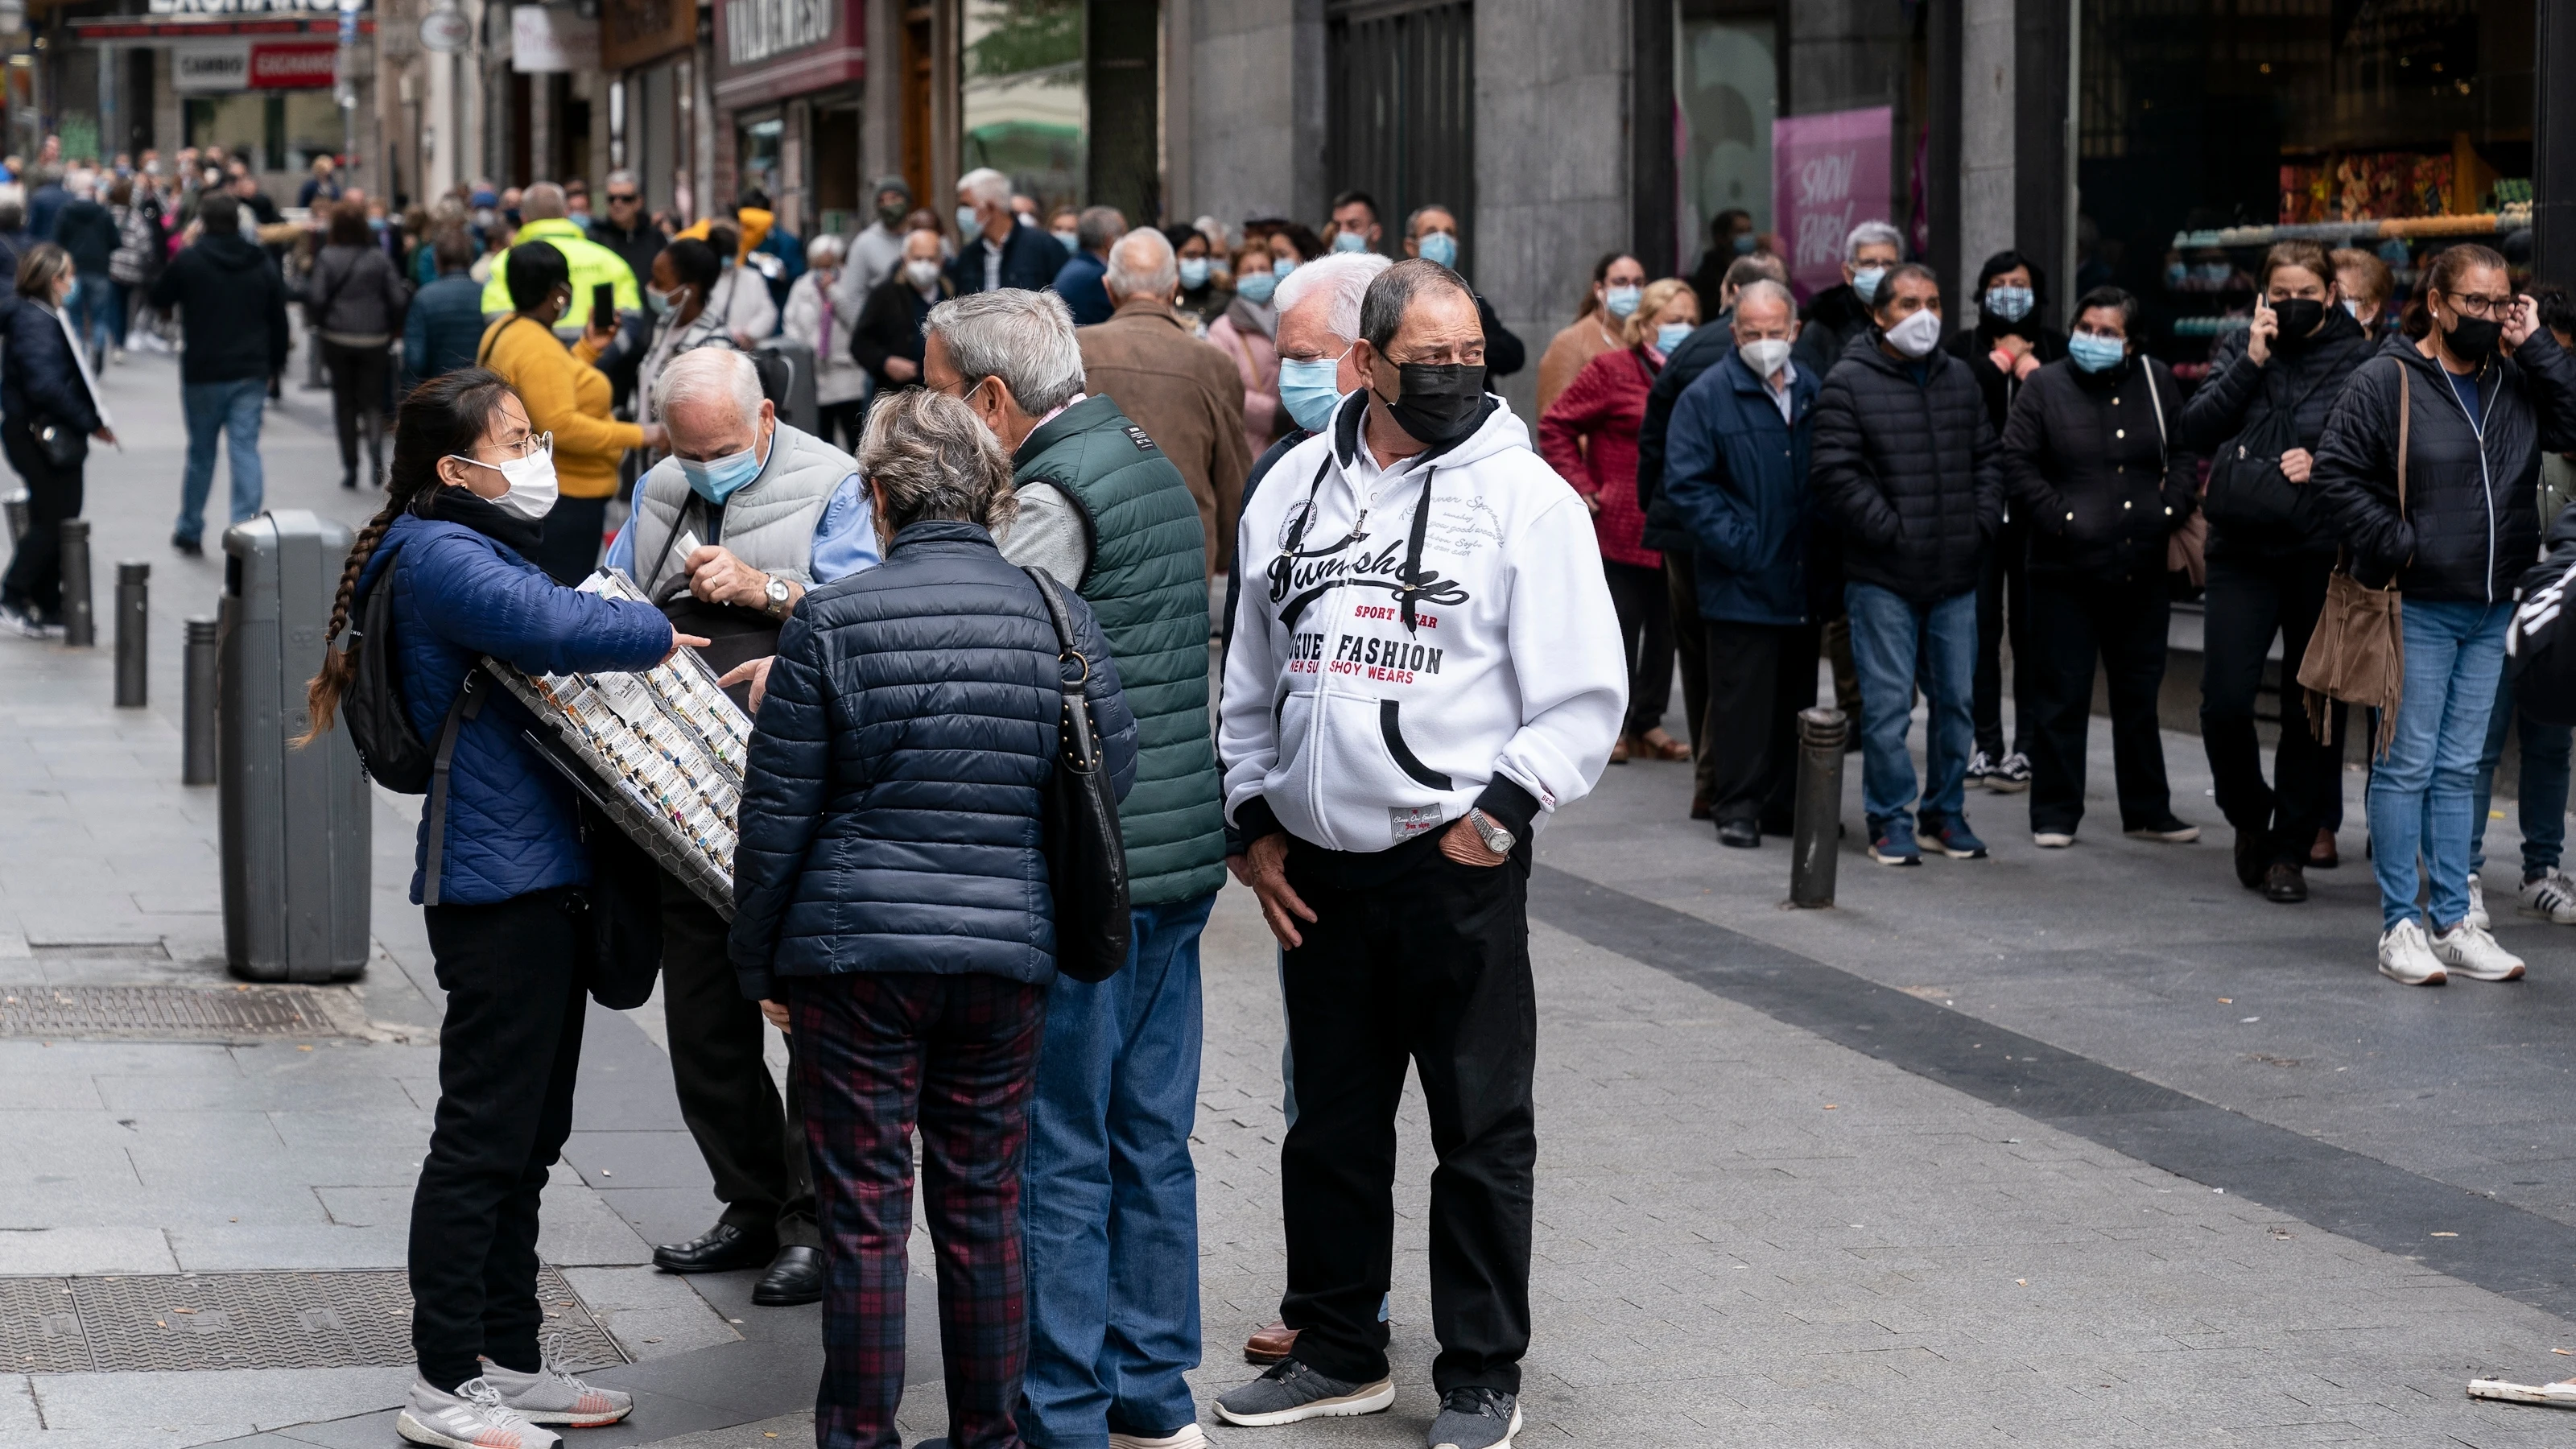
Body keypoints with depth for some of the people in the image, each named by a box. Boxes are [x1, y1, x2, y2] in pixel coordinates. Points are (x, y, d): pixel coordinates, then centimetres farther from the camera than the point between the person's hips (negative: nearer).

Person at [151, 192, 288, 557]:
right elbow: (279, 319, 7)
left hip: (203, 372, -2)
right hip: (251, 373, 2)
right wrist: (275, 363, 18)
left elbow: (159, 299, 7)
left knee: (201, 452, 11)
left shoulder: (187, 262, -8)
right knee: (246, 448, -1)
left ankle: (190, 532, 24)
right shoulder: (263, 265, 3)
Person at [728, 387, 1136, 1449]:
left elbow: (776, 815, -4)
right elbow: (1114, 781, 6)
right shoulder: (1059, 622, 1)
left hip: (855, 953, -3)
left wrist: (759, 961, 7)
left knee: (864, 1216, 4)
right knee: (985, 1210, 12)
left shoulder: (831, 625, -7)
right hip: (1009, 958, 3)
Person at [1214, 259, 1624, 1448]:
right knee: (1331, 1123, 14)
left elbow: (1583, 697, -7)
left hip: (1457, 864, -4)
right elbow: (1252, 674, 17)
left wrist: (1498, 813, -15)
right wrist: (1255, 823, 10)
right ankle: (1338, 1350, 27)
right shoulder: (1296, 486, 9)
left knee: (1482, 1131, 2)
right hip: (1315, 868, 5)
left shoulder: (1524, 494, -6)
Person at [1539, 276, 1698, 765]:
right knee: (1620, 626, 0)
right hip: (1623, 528, -5)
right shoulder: (1612, 371, -5)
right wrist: (1582, 487, -7)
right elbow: (1556, 424, -3)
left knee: (1665, 628, 8)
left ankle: (1648, 723, 18)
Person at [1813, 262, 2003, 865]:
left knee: (1957, 701, 10)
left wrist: (1981, 523, 4)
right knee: (1887, 705, -4)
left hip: (1955, 577, 5)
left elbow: (1988, 459, 19)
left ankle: (1946, 811, 22)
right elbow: (1836, 473, -12)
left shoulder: (1959, 380, 13)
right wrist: (1890, 531, -15)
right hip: (1883, 578, -5)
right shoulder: (1848, 383, -6)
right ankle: (1891, 820, 6)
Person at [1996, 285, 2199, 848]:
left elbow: (2185, 453, 14)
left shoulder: (2156, 383, 7)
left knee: (2139, 694, 12)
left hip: (2143, 567, 3)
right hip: (2066, 569, -3)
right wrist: (2059, 516, -11)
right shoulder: (2045, 386, -1)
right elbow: (2017, 464, -3)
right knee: (2062, 695, 0)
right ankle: (2055, 812, 8)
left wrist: (2172, 509, -1)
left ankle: (2148, 811, 22)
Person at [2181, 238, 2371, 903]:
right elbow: (2196, 431, -2)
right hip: (2242, 549, 1)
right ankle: (2249, 816, 20)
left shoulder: (2361, 360, 1)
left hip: (2324, 554, -1)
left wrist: (2323, 463, -17)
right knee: (2224, 702, -6)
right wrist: (2251, 363, -9)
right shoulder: (2238, 349, 9)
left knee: (2312, 708, 5)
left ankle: (2290, 849, 16)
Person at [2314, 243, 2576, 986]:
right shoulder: (2387, 380, -8)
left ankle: (2453, 923, 16)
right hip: (2418, 609, -5)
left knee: (2458, 770, 11)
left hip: (2489, 610, 5)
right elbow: (2337, 468, -8)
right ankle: (2400, 926, 3)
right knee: (2407, 766, -2)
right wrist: (2391, 544, -12)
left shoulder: (2513, 382, 8)